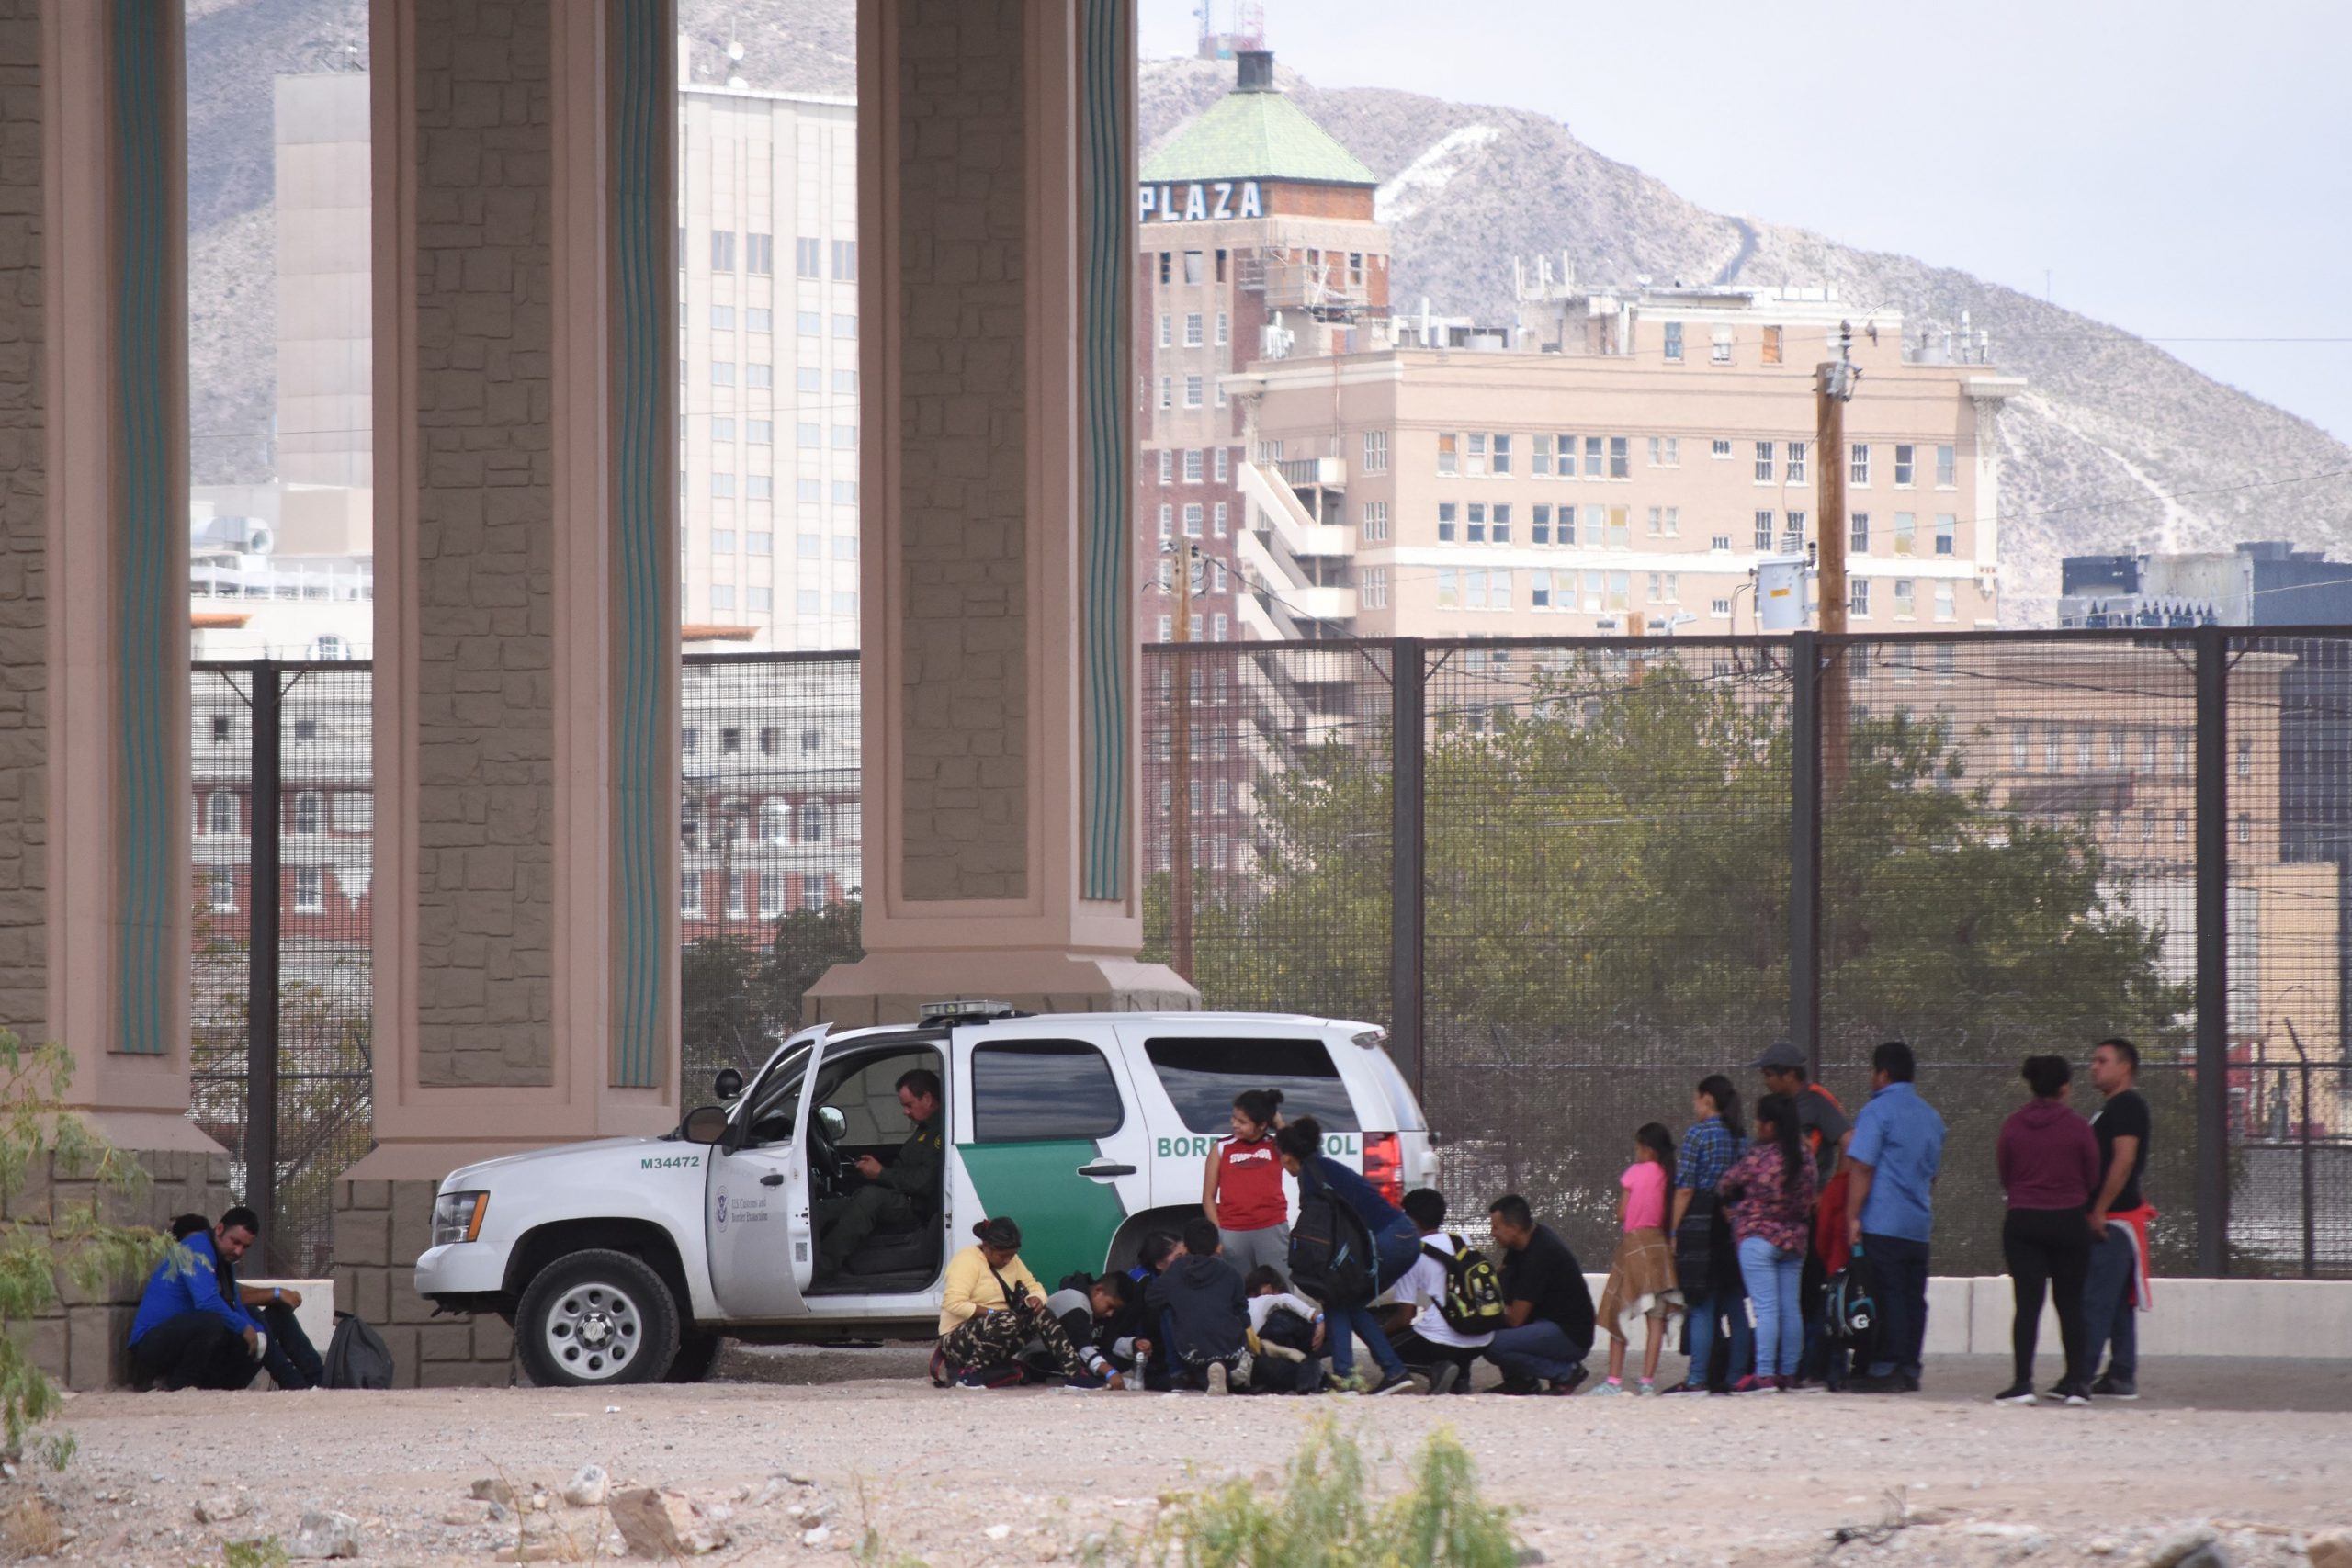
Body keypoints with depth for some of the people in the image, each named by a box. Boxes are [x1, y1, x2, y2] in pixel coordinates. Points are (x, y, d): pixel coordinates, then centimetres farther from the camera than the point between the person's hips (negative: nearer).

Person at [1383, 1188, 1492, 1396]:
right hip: (1481, 1343, 7)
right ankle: (1461, 1374, 7)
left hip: (1440, 1340, -7)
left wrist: (1383, 1330, 18)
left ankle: (1437, 1369, -10)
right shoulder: (1463, 1243, 13)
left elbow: (1405, 1317, -4)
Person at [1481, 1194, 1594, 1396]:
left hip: (1572, 1337, -10)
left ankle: (1564, 1373, -9)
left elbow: (1515, 1318, -20)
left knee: (1494, 1345, -27)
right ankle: (1520, 1380, 8)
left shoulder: (1540, 1255, -23)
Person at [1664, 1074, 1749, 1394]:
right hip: (1735, 1223, 6)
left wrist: (1675, 1232, -6)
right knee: (1735, 1305, 9)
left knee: (1702, 1306, -6)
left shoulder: (1697, 1134, -6)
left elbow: (1685, 1189, -9)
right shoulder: (1742, 1137, 11)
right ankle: (1736, 1375, 10)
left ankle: (1698, 1378, -9)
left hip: (1702, 1223, -6)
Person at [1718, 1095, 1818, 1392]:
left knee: (1766, 1308, -8)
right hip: (1794, 1238, 6)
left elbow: (1726, 1185, -2)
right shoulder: (1804, 1154, 3)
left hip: (1758, 1237, -6)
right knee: (1790, 1308, 8)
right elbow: (1809, 1197, 12)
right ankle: (1788, 1373, 12)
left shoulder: (1759, 1156, -13)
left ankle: (1764, 1375, -12)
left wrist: (1732, 1206, 18)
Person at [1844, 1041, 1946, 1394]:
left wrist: (1854, 1216, -11)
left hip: (1883, 1222, -7)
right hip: (1919, 1224, 7)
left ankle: (1886, 1369, -9)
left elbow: (1862, 1167, -12)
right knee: (1913, 1297, 7)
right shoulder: (1931, 1116, 17)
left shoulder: (1877, 1111, -7)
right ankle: (1909, 1370, 8)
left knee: (1887, 1296, -7)